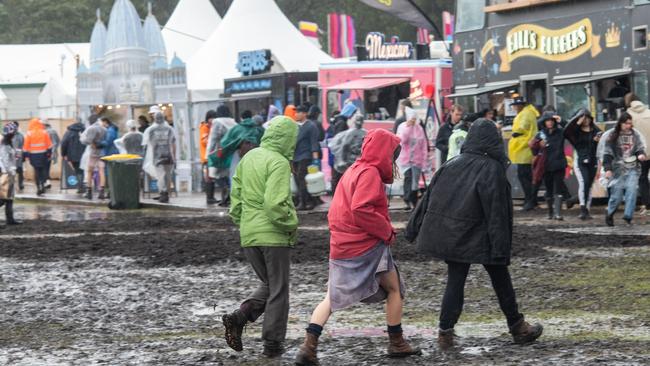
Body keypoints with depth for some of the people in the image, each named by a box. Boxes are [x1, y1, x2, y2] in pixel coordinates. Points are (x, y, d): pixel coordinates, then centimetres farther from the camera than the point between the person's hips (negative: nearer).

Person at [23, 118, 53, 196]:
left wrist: (26, 155, 3)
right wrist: (49, 153, 8)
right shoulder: (44, 132, -1)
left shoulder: (29, 134, -4)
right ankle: (42, 184, -8)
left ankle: (38, 187, 3)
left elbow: (26, 146, -3)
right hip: (43, 154, 0)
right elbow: (49, 144, 1)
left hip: (34, 155, 0)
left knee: (36, 171, 5)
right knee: (44, 170, 8)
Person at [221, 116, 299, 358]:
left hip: (248, 236, 7)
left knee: (268, 285, 20)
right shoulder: (279, 163, -15)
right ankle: (273, 344, 10)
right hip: (273, 235, -7)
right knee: (278, 290, 7)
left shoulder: (249, 158, 9)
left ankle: (239, 318, -1)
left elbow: (236, 195, 13)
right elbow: (275, 203, -24)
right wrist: (291, 224, -10)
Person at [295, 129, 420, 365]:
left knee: (332, 298, 7)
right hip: (368, 246, -8)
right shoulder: (370, 173, -13)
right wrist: (387, 231, -15)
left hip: (341, 247, 8)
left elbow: (336, 211, 19)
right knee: (394, 289, 11)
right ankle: (397, 344, 18)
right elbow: (361, 210, -26)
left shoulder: (352, 171, 15)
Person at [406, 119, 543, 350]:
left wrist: (414, 228, 12)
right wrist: (501, 247, -15)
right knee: (500, 279, 10)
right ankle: (517, 327, 20)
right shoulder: (492, 169, -12)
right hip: (478, 236, -4)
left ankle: (445, 331, 0)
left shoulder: (452, 164, 2)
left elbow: (430, 196, 5)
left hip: (447, 235, 4)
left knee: (455, 281, 9)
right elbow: (496, 210, -16)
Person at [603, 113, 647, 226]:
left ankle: (628, 216, -11)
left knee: (632, 191, -14)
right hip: (618, 169, -2)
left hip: (633, 169, 2)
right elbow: (607, 153, 0)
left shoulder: (636, 135, 7)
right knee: (616, 194, 1)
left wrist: (641, 154, -17)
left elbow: (640, 147, 7)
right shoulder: (613, 137, 0)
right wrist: (607, 169, -8)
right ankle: (609, 215, 22)